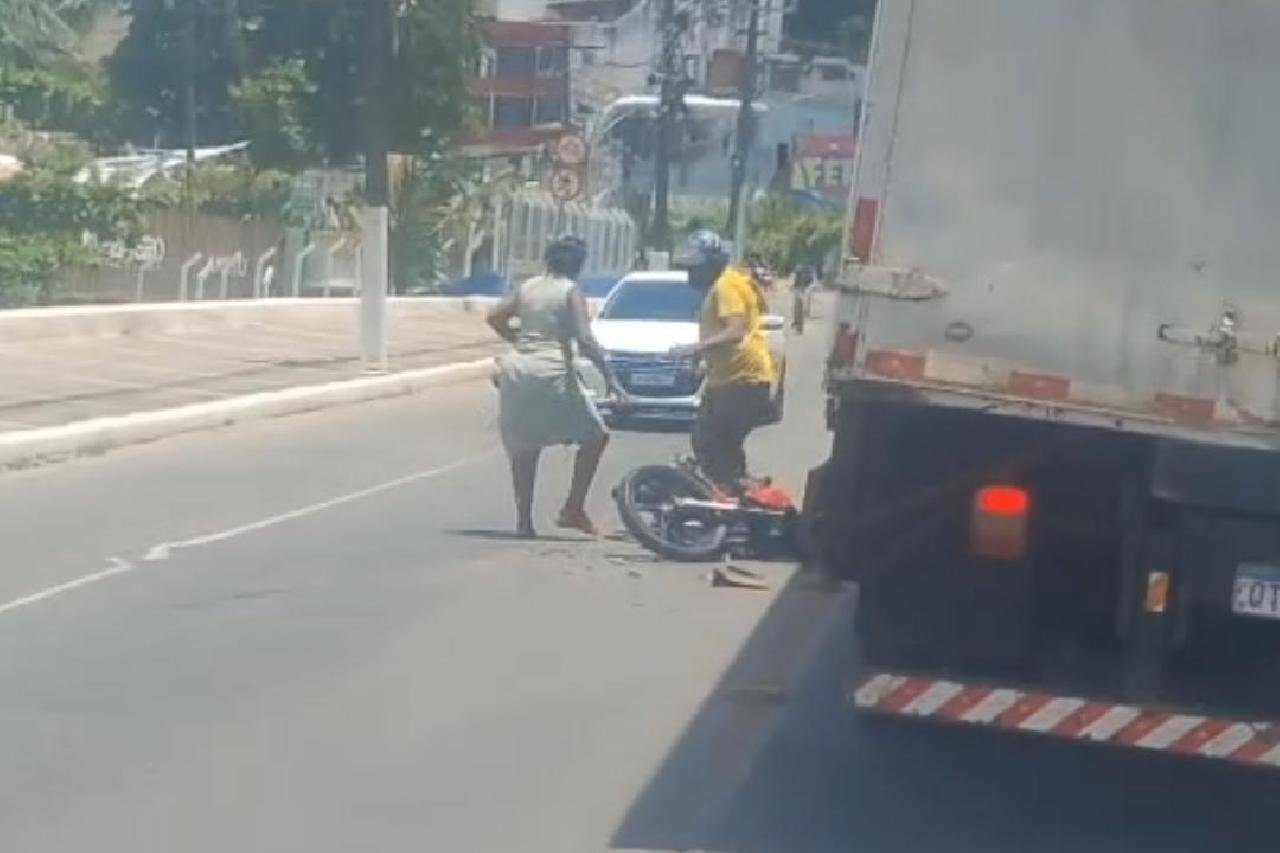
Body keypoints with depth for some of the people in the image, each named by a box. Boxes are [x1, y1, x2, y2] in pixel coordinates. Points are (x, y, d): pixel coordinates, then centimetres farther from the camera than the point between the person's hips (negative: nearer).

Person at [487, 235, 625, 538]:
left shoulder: (527, 287, 12)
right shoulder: (571, 292, -3)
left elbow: (495, 317, 9)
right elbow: (585, 340, -12)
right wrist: (609, 377, -11)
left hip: (516, 369, 6)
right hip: (551, 372, -6)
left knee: (523, 449, 14)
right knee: (594, 436, 6)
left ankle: (524, 519, 12)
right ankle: (573, 508, -1)